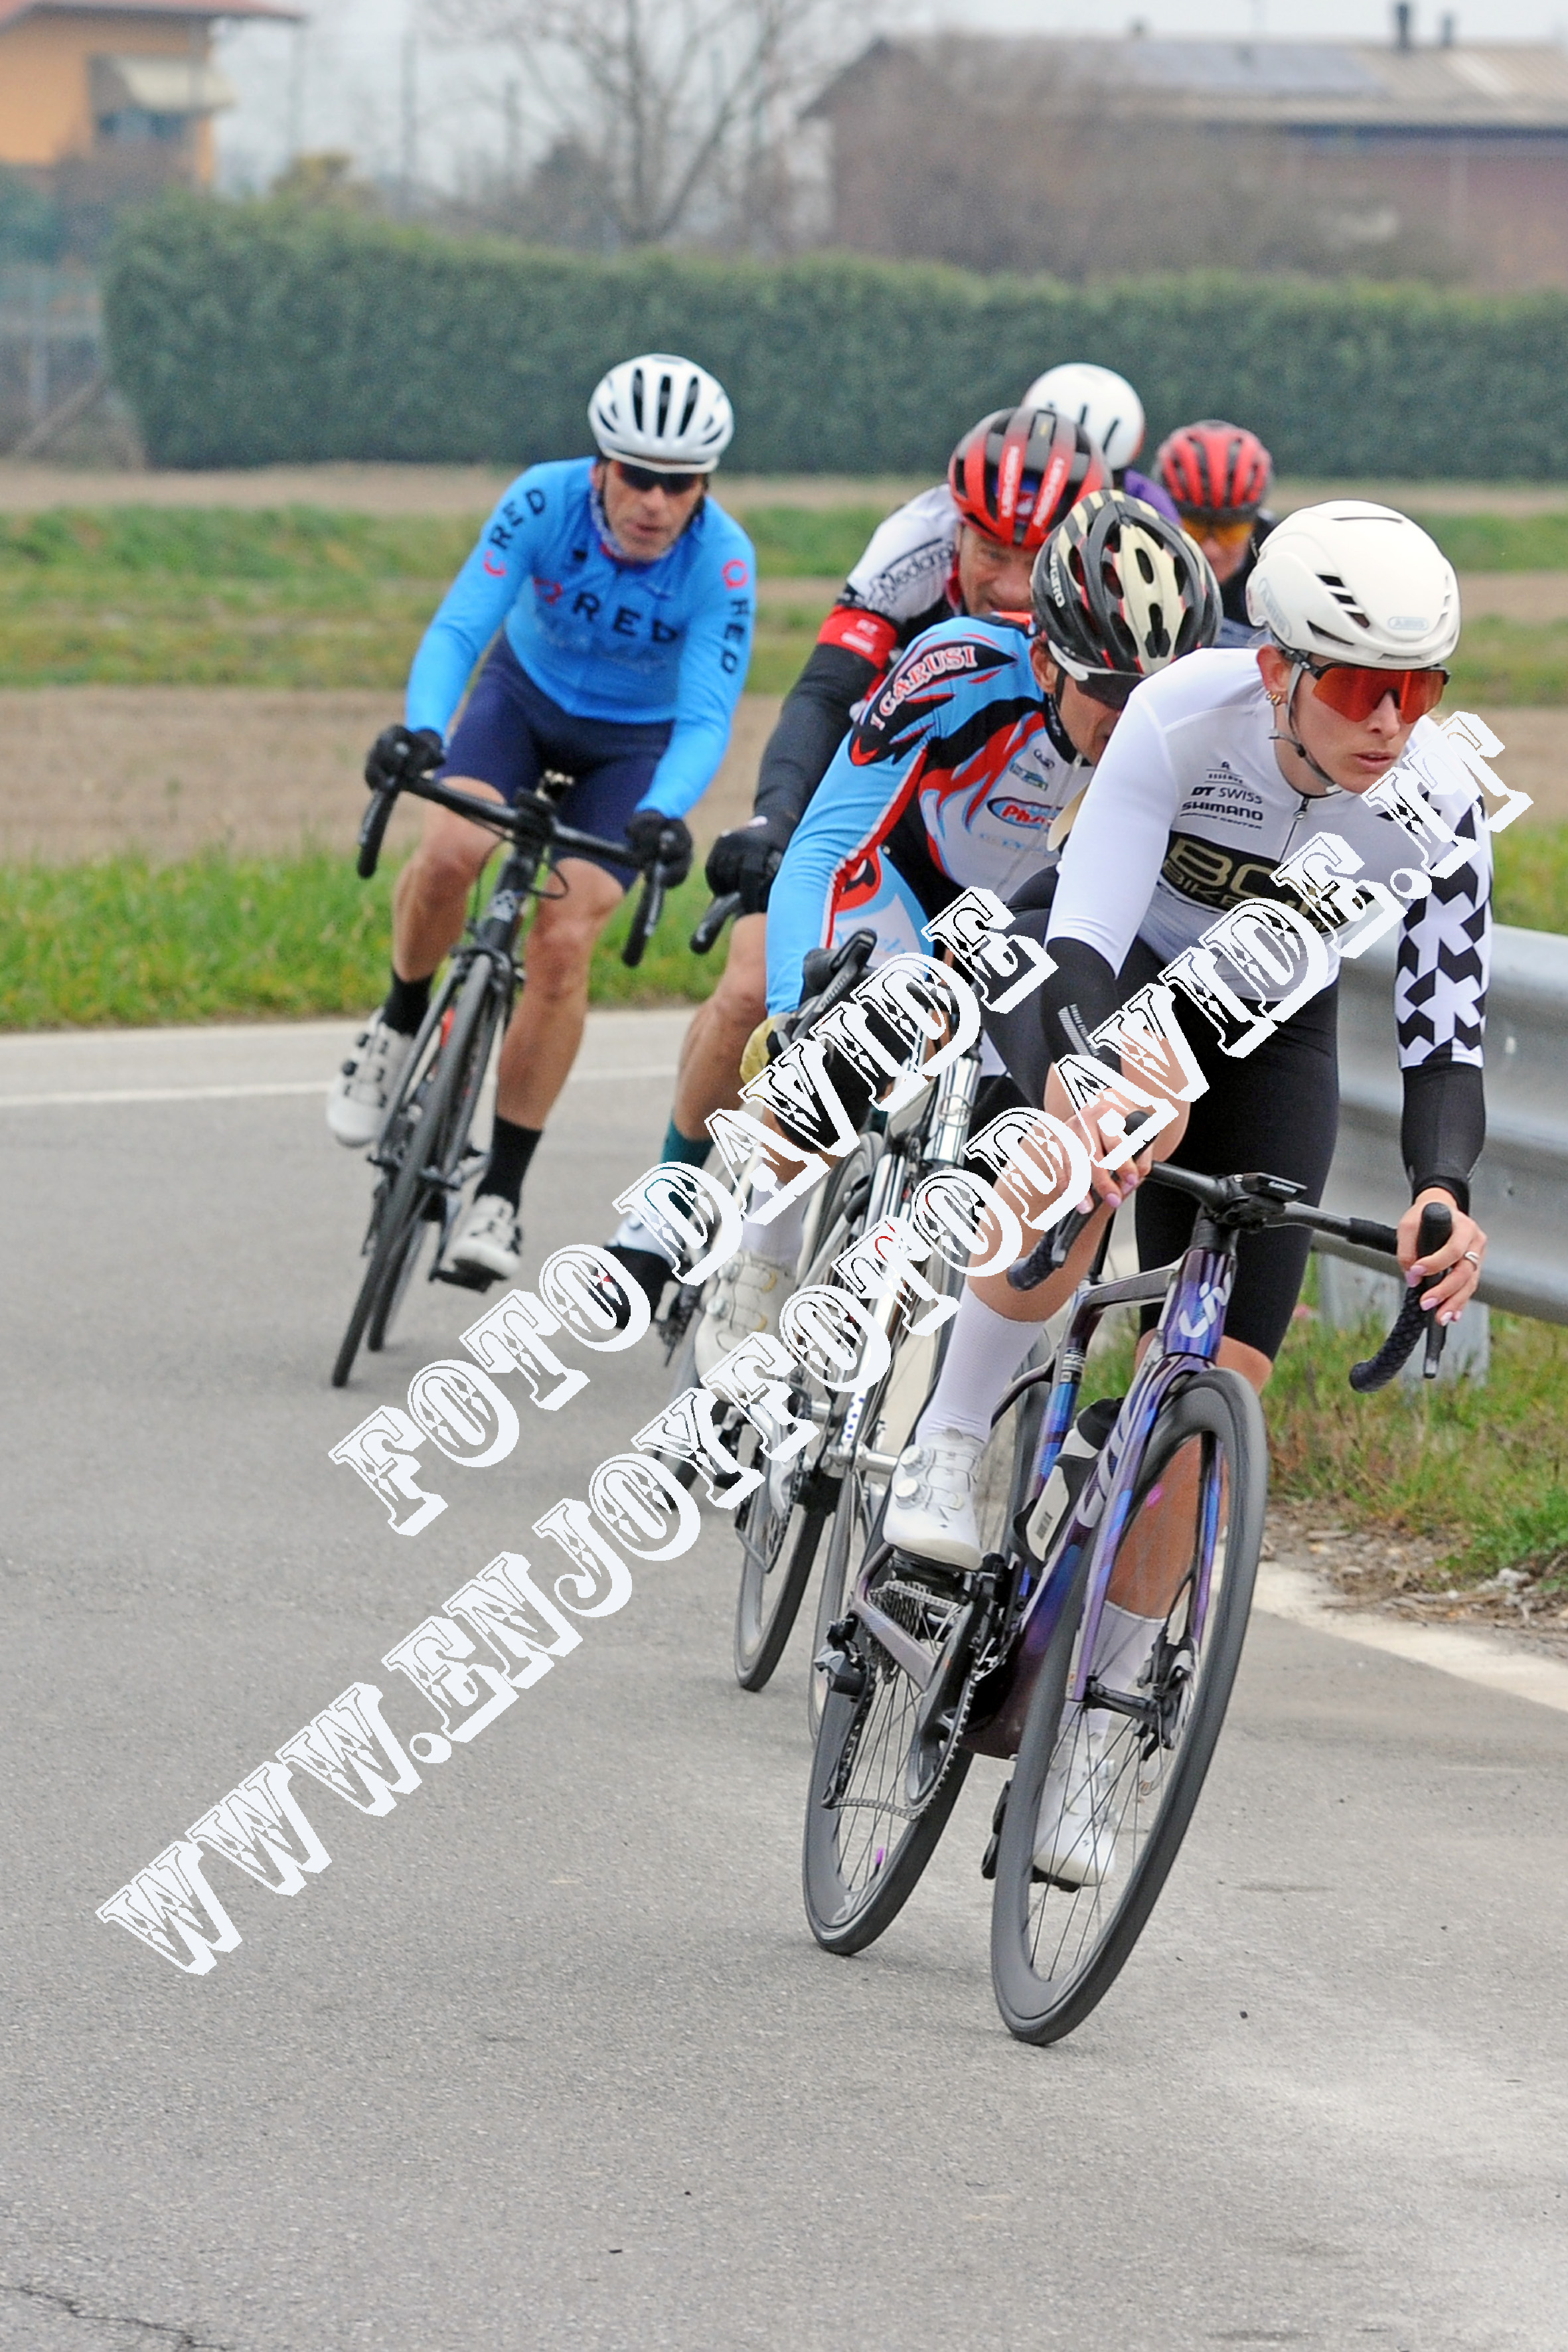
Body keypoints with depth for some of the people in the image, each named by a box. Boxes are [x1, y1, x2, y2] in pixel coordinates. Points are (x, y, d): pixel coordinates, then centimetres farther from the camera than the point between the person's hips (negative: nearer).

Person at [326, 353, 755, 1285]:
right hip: (526, 694, 1)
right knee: (449, 851, -29)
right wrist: (421, 731, -50)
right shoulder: (546, 501, -27)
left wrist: (662, 814, -51)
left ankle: (501, 1194, -7)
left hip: (636, 742, -1)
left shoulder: (722, 560, -29)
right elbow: (458, 628, -30)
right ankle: (401, 1025, 2)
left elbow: (706, 720, -31)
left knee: (564, 940, -18)